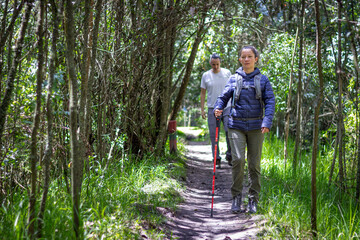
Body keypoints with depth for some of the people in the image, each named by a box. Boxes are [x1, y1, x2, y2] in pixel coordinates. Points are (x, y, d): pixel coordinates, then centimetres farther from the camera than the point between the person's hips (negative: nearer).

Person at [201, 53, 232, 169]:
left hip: (227, 107, 0)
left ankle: (229, 156, 4)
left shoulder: (227, 73, 4)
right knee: (214, 136, 1)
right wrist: (202, 109, 3)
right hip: (212, 109, 1)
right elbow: (202, 93, 8)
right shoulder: (206, 75, 4)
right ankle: (217, 160, 8)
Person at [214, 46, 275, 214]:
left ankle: (253, 200, 14)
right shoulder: (234, 79, 9)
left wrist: (267, 122, -14)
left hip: (256, 127, 0)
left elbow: (270, 102, 0)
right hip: (236, 125, 0)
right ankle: (236, 197, 1)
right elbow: (223, 97, 8)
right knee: (238, 159, -14)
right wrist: (218, 108, -14)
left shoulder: (262, 80, 6)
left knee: (254, 163, 3)